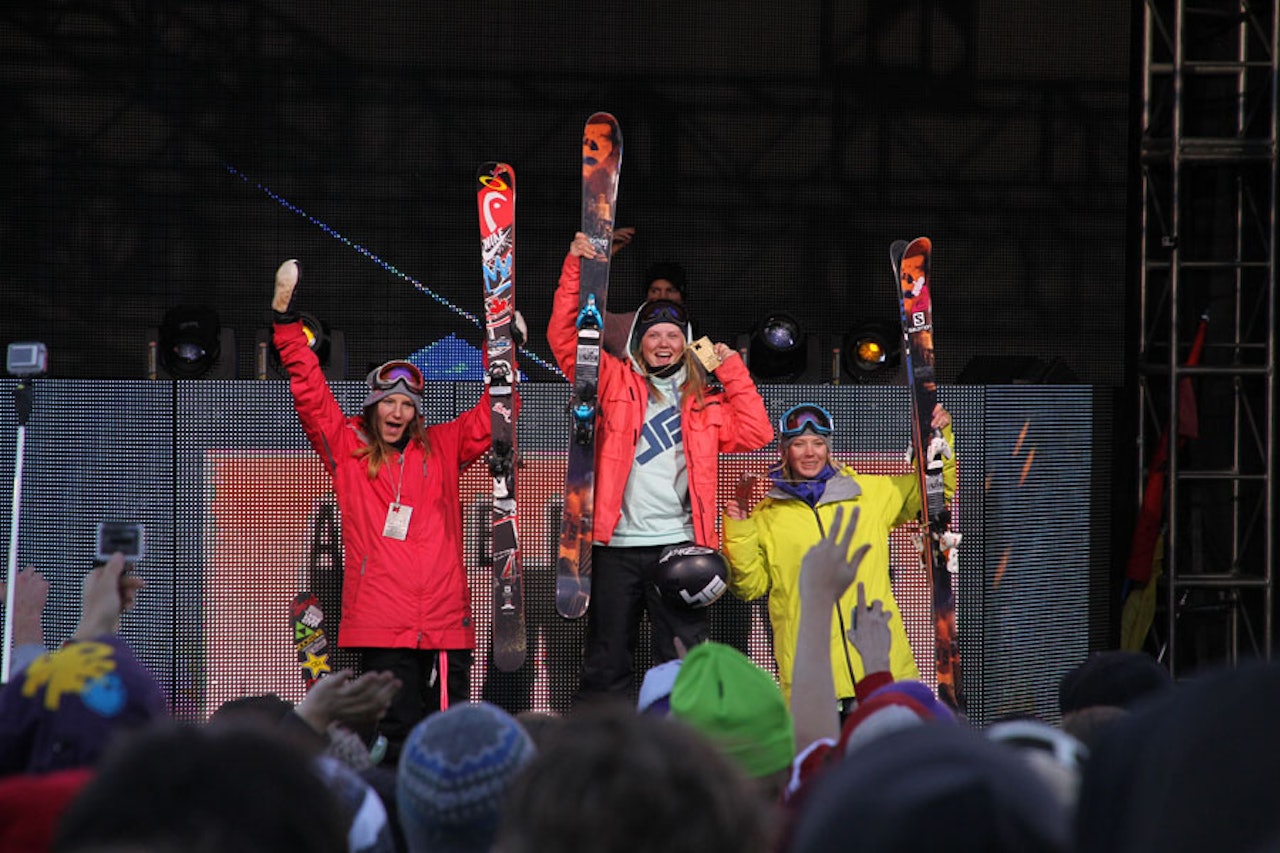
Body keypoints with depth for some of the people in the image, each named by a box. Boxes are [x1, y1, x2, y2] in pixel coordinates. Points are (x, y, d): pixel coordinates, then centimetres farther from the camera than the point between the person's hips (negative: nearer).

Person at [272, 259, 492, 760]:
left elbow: (495, 413, 17)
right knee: (396, 738, -5)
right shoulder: (347, 449, 9)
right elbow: (309, 392, 4)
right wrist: (285, 316, -3)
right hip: (382, 624, -2)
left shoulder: (442, 449, 15)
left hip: (445, 621, 2)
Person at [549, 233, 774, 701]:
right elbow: (564, 336, 3)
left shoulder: (705, 403, 15)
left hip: (678, 544, 1)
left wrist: (732, 372, 3)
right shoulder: (616, 382, 10)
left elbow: (755, 433, 3)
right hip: (615, 544, -1)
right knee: (606, 663, 4)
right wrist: (575, 268, -4)